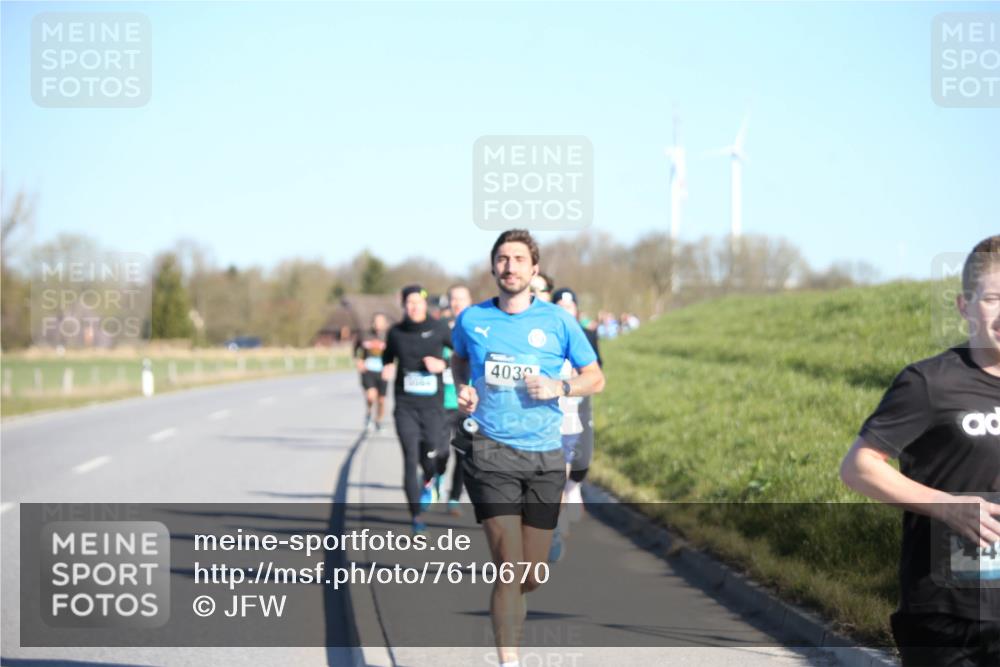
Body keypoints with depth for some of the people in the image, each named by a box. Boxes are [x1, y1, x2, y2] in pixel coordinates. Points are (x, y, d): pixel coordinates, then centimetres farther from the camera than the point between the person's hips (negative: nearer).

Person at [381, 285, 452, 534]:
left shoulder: (439, 329, -2)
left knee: (432, 455, -2)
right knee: (410, 459, -7)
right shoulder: (396, 333, 3)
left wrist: (444, 364, -11)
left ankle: (428, 482, 37)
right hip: (405, 404, 1)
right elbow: (388, 356, 21)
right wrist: (387, 368, 0)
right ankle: (417, 516, 0)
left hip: (433, 404, -1)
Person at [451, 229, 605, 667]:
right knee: (510, 567, -14)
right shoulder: (472, 319, 4)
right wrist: (462, 390, 5)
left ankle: (505, 605, 41)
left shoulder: (558, 321, 2)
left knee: (533, 576, 7)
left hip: (544, 456, 2)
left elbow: (595, 379, 9)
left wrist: (560, 388, -10)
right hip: (490, 451, -2)